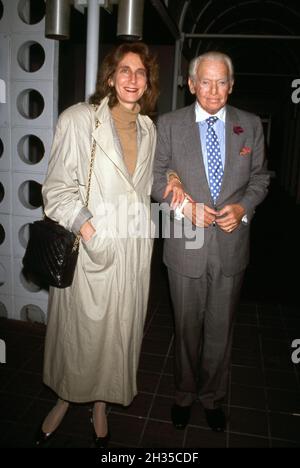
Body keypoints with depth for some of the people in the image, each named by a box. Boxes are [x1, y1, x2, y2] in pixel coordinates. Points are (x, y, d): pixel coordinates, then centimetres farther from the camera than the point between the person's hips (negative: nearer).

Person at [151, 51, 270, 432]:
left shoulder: (250, 125, 3)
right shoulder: (169, 124, -1)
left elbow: (259, 178, 8)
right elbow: (157, 176, 2)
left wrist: (242, 207, -11)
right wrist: (184, 206, -15)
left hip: (231, 245, 1)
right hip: (185, 245, -1)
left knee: (221, 329, 14)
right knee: (187, 327, 15)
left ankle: (212, 397, 38)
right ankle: (185, 394, 39)